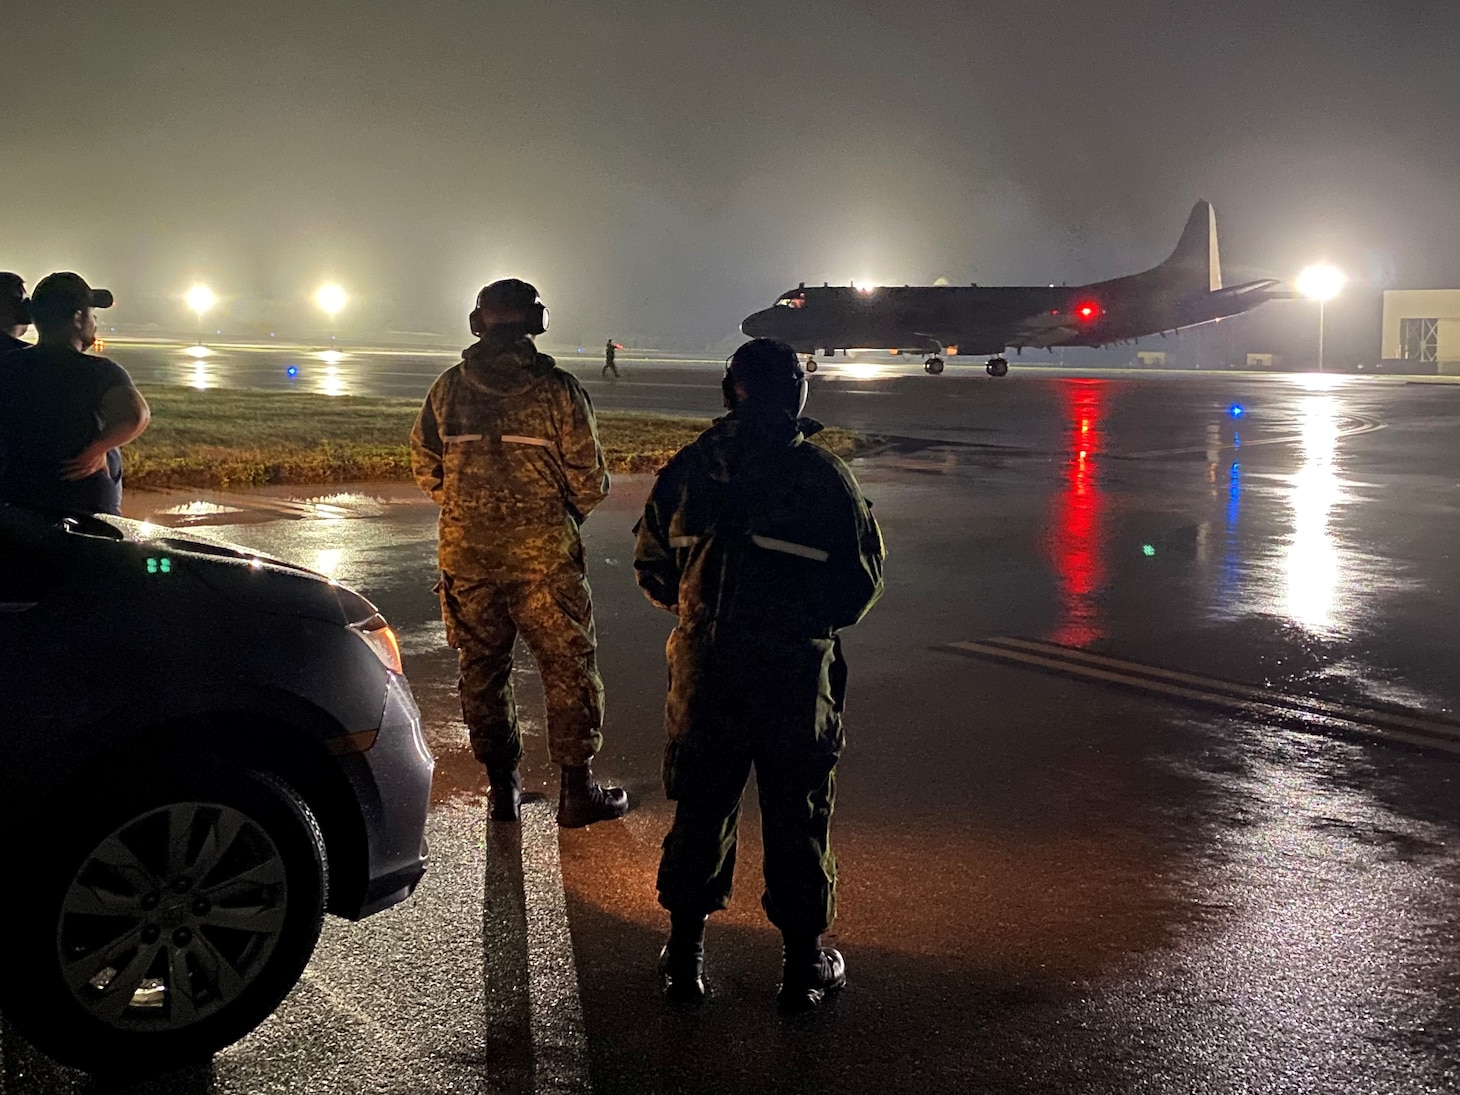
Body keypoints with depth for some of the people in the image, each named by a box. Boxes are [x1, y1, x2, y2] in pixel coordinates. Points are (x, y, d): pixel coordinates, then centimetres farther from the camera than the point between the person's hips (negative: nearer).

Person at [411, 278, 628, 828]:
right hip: (543, 552, -3)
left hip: (465, 550, 4)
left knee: (482, 666, 15)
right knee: (569, 666, 8)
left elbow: (425, 465, 10)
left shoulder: (448, 387, 2)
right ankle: (577, 790, 12)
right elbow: (588, 478, -7)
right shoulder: (558, 390, -9)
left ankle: (501, 786, 22)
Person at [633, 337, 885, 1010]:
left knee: (700, 811, 15)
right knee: (797, 821, 9)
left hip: (703, 671, 3)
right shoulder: (824, 477, -9)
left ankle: (684, 956, 24)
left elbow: (652, 570, 8)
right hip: (795, 677, -2)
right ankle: (804, 966, 18)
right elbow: (860, 584, -2)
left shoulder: (687, 470, 0)